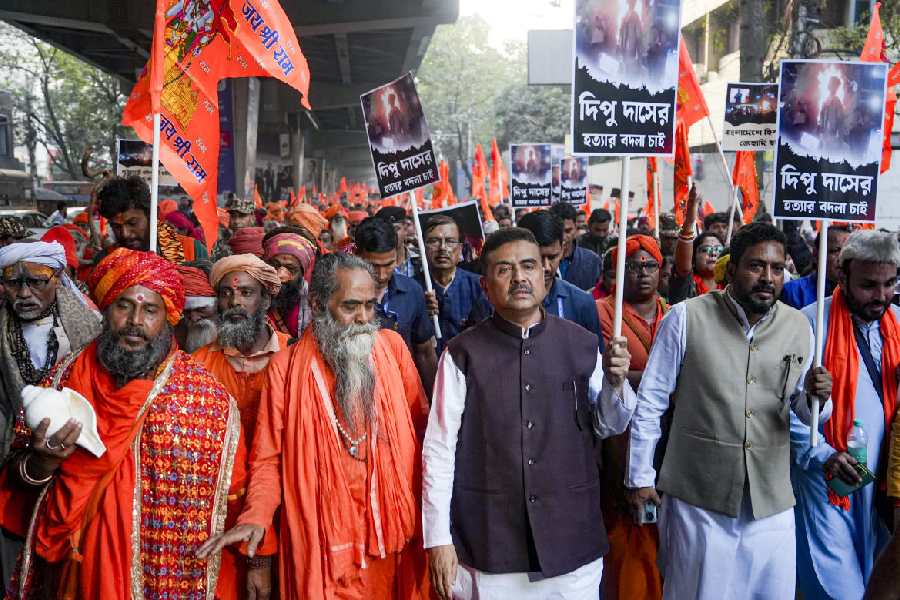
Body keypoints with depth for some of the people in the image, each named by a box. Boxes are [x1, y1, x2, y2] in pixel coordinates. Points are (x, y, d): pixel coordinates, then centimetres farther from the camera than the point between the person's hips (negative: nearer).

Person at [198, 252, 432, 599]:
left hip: (394, 534, 3)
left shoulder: (392, 346, 2)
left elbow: (420, 423, 6)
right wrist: (256, 517, -17)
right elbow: (269, 457, -1)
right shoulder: (287, 368, -5)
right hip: (324, 544, -2)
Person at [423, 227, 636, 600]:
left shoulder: (583, 345, -1)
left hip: (572, 539, 2)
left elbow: (607, 427, 10)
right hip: (487, 547, -2)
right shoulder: (463, 354, -9)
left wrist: (615, 382, -10)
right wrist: (439, 539, -5)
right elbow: (439, 449, -5)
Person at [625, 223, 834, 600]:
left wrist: (816, 397, -11)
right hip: (698, 499, -3)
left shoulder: (799, 327, 3)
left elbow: (805, 411, 12)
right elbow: (650, 402, -3)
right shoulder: (686, 318, -8)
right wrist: (639, 477, -3)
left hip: (772, 502, 3)